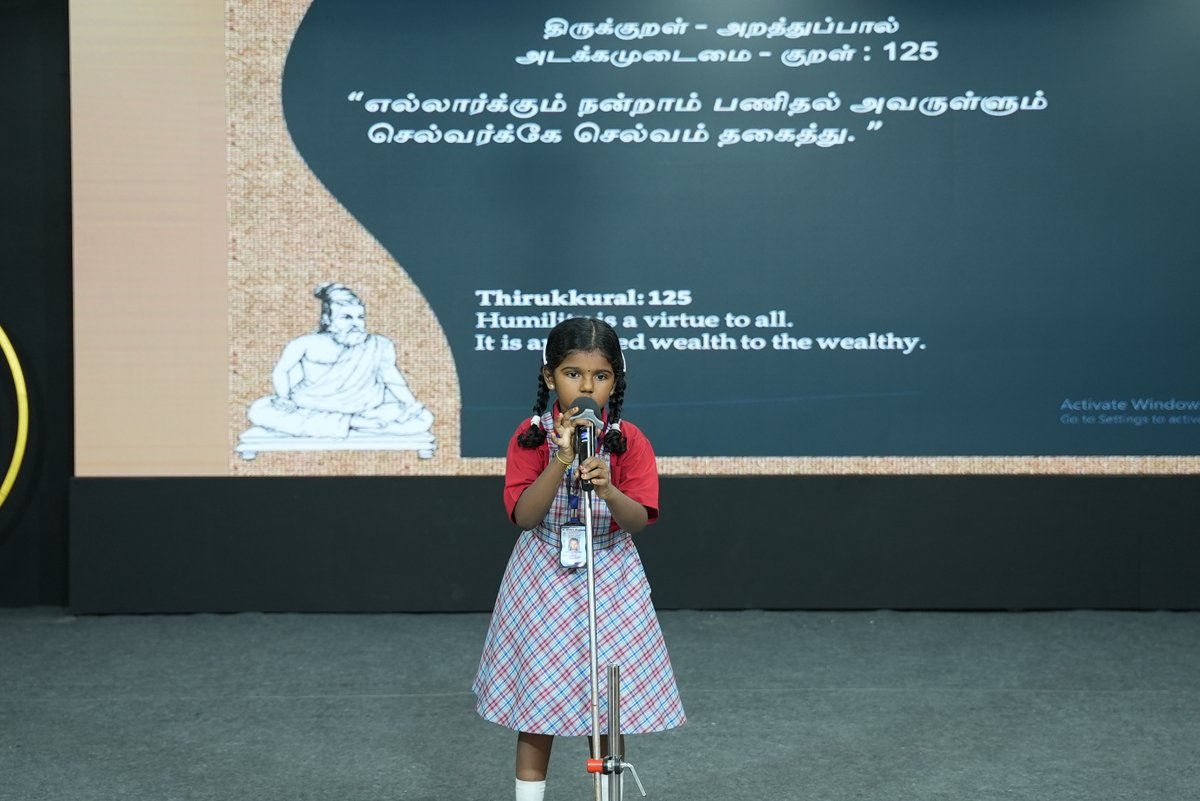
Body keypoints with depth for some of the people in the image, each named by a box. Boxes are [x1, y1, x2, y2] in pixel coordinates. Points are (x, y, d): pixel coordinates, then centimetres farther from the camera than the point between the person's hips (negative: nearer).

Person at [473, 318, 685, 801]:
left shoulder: (630, 441, -7)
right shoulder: (531, 436, -8)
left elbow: (639, 520, -14)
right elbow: (524, 515, -17)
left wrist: (608, 490, -34)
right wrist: (562, 459, -29)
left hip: (609, 579, 0)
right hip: (543, 579, 0)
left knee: (609, 704, 3)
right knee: (536, 700, 6)